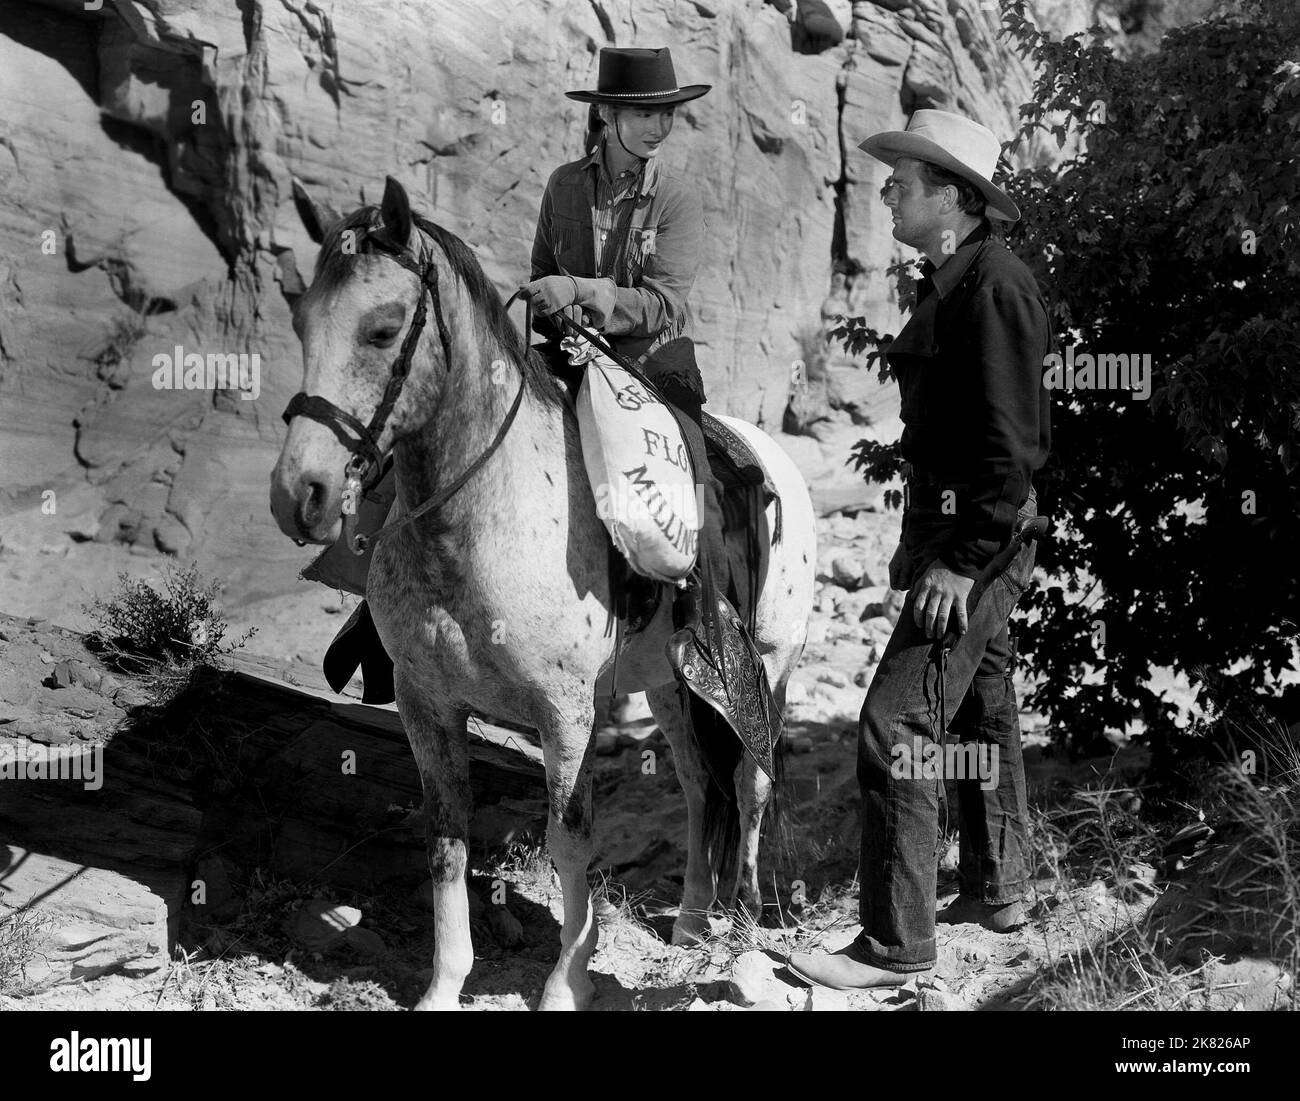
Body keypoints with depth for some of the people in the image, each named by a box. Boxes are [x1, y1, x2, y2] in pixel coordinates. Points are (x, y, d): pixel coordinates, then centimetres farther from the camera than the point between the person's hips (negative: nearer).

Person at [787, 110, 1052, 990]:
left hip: (980, 536, -10)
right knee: (982, 710, 20)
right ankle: (998, 889, 36)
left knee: (895, 728, -10)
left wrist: (961, 561, -23)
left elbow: (1013, 442, -22)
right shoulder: (950, 281, 11)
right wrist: (920, 541, 19)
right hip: (949, 523, 10)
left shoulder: (995, 285, -18)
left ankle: (896, 945, -2)